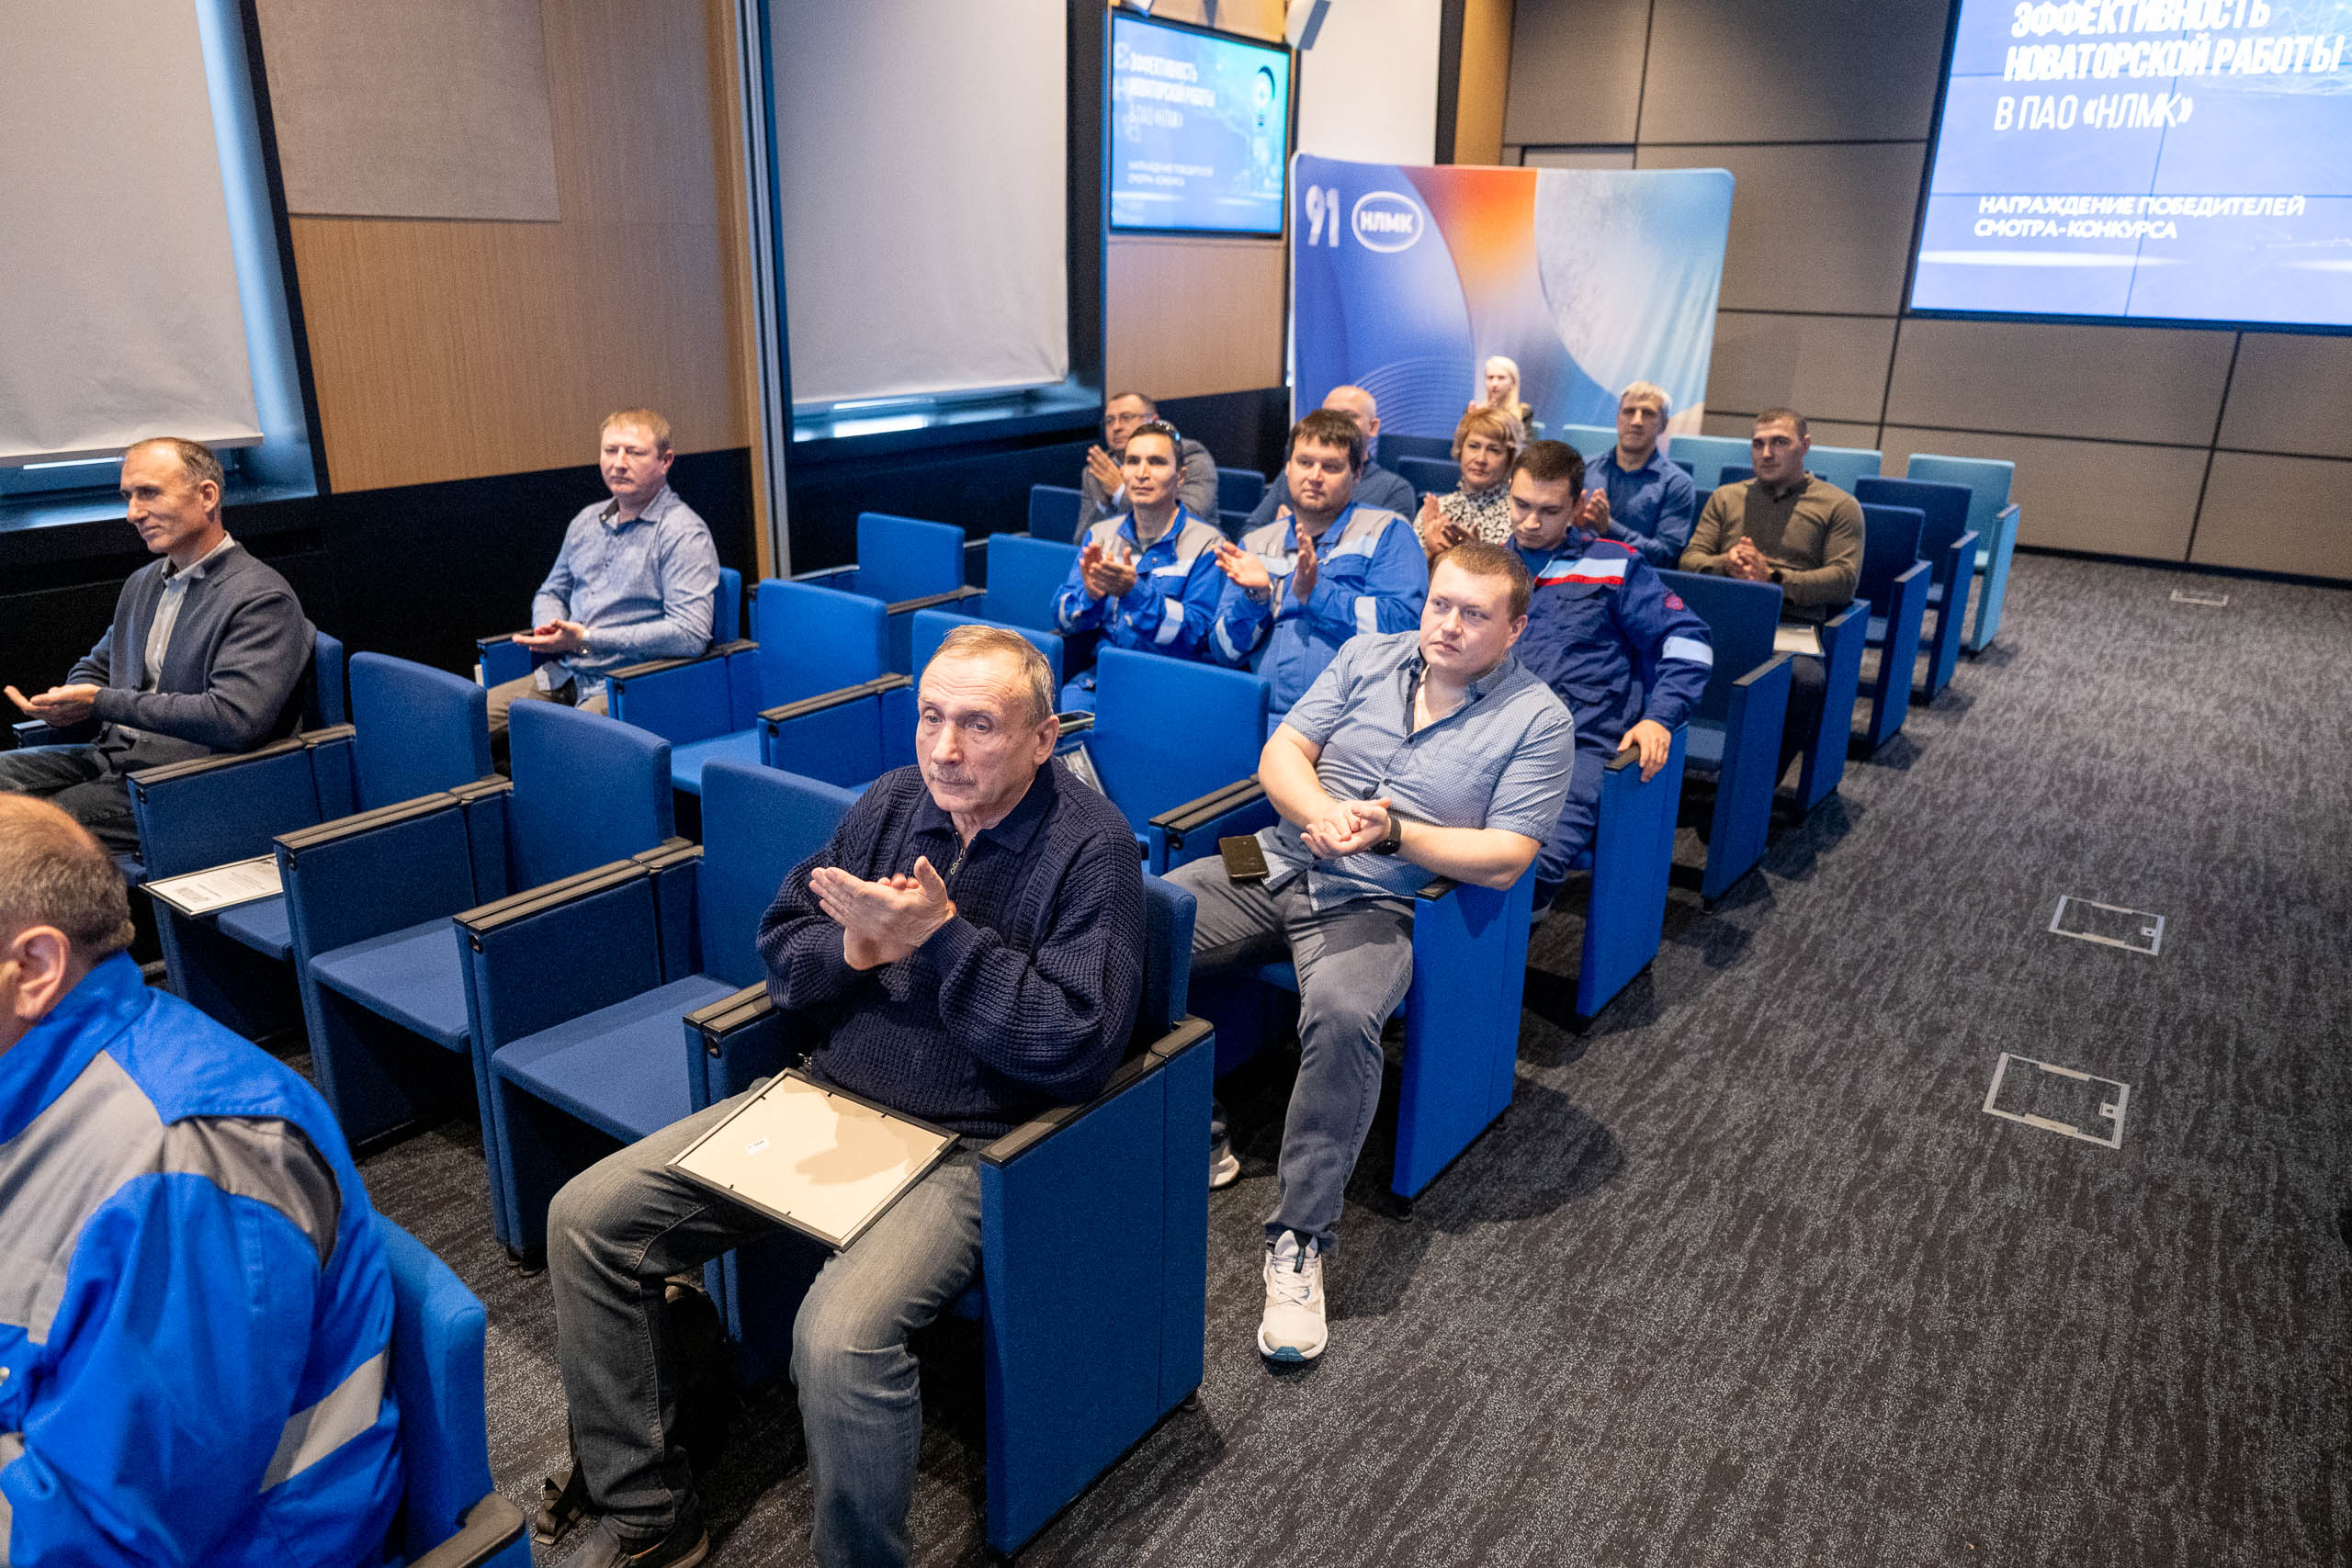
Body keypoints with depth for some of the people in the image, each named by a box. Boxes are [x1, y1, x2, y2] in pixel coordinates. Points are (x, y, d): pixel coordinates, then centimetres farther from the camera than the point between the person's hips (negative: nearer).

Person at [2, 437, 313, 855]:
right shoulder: (142, 583, 18)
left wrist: (101, 703, -18)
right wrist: (67, 707, 3)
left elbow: (236, 719, -24)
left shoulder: (263, 599, -12)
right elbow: (93, 668, 30)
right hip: (109, 756, 9)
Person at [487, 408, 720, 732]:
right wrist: (550, 628, 3)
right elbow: (552, 592, 30)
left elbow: (690, 635, -20)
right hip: (563, 676, 8)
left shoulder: (684, 533, -9)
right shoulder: (587, 521, 16)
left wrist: (587, 639, -17)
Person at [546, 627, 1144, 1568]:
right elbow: (780, 948, 11)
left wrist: (940, 935, -22)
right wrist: (857, 949, -11)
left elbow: (1078, 1045, -21)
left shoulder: (1090, 848, -13)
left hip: (965, 1141, -6)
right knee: (585, 1218, 0)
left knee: (839, 1339, -32)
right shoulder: (893, 801, 5)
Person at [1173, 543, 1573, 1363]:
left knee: (1343, 1014, -36)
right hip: (1279, 863, 5)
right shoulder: (1368, 657, 11)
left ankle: (1300, 1240, -20)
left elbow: (1505, 860, -7)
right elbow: (1282, 752, 5)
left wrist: (1391, 832, -18)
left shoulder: (1537, 720, 0)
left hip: (1375, 907, -4)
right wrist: (1321, 813, -17)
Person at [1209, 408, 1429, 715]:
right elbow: (1226, 651, 13)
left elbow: (1402, 625, -8)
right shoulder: (1256, 544, 18)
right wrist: (1255, 597, -5)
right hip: (1262, 717, 4)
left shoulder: (1389, 532, 8)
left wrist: (1315, 592, -11)